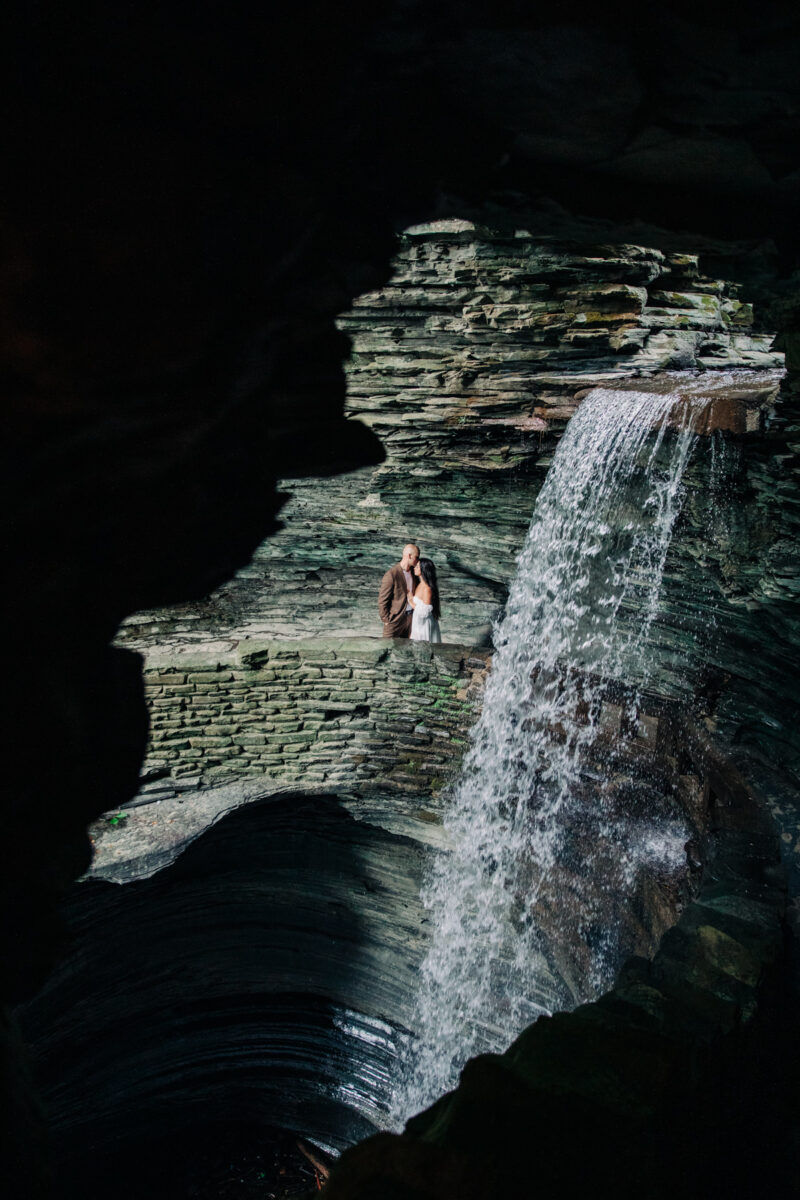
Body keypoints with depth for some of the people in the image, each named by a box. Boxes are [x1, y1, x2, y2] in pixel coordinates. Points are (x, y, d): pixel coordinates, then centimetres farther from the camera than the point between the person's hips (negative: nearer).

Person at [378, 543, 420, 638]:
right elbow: (382, 601, -16)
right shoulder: (391, 575, -21)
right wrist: (387, 621, -12)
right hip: (395, 619, -6)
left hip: (411, 616, 7)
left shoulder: (413, 571, 2)